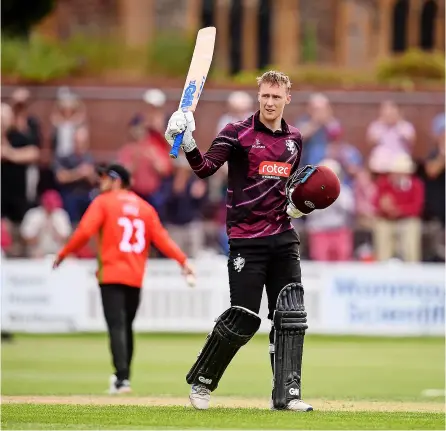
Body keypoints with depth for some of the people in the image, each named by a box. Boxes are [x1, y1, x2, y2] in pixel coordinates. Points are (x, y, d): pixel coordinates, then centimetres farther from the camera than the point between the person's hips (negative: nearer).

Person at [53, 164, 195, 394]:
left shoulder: (103, 202, 0)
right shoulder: (144, 207, 14)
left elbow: (85, 231, -11)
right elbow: (161, 237, 5)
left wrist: (63, 254, -3)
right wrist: (183, 260, 3)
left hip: (111, 275, -5)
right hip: (136, 277, 5)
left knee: (117, 326, -12)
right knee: (126, 326, 17)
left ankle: (122, 378, -25)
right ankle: (123, 376, 22)